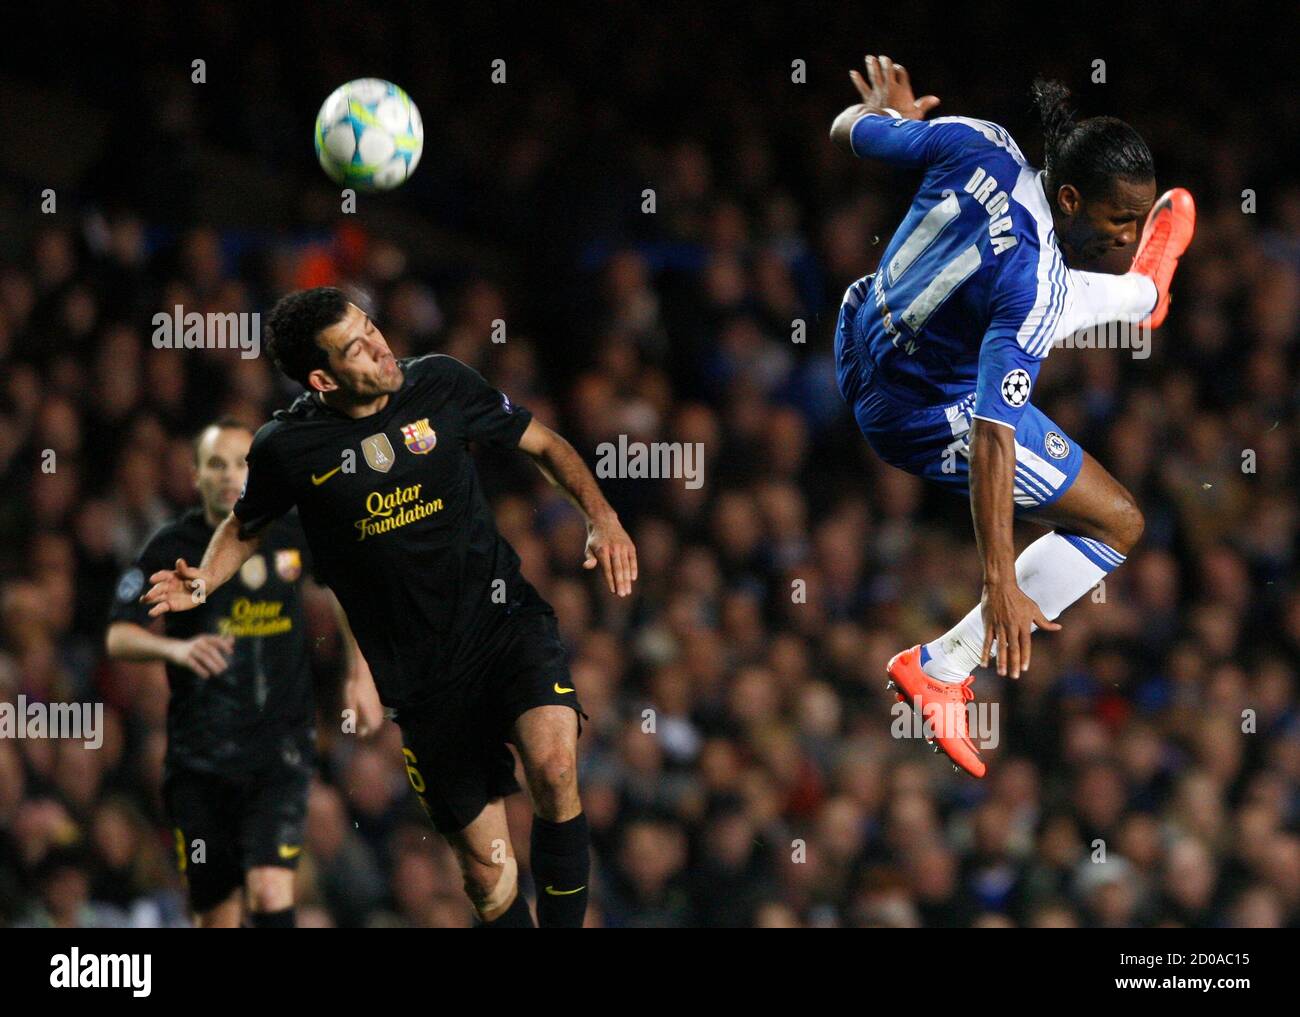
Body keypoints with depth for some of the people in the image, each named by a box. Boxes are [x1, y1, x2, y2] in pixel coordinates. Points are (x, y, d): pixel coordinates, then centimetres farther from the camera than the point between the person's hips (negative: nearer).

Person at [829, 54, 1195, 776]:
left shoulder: (976, 144, -19)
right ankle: (940, 673, 7)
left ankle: (1143, 293, 69)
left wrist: (886, 112, 24)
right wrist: (1001, 584, -42)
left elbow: (851, 130, -1)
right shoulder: (1032, 284, -36)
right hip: (928, 413, -8)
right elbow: (993, 434, -40)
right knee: (1120, 524, 3)